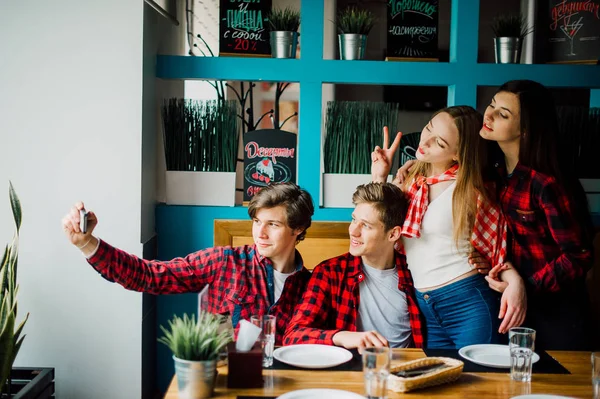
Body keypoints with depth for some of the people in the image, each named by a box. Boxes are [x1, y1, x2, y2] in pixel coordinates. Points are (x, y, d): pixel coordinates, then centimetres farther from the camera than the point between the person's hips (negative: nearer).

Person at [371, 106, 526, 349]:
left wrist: (514, 281, -20)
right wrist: (379, 178, 2)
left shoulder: (469, 190, -7)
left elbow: (495, 246, -2)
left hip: (468, 305, -5)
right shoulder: (408, 178, 6)